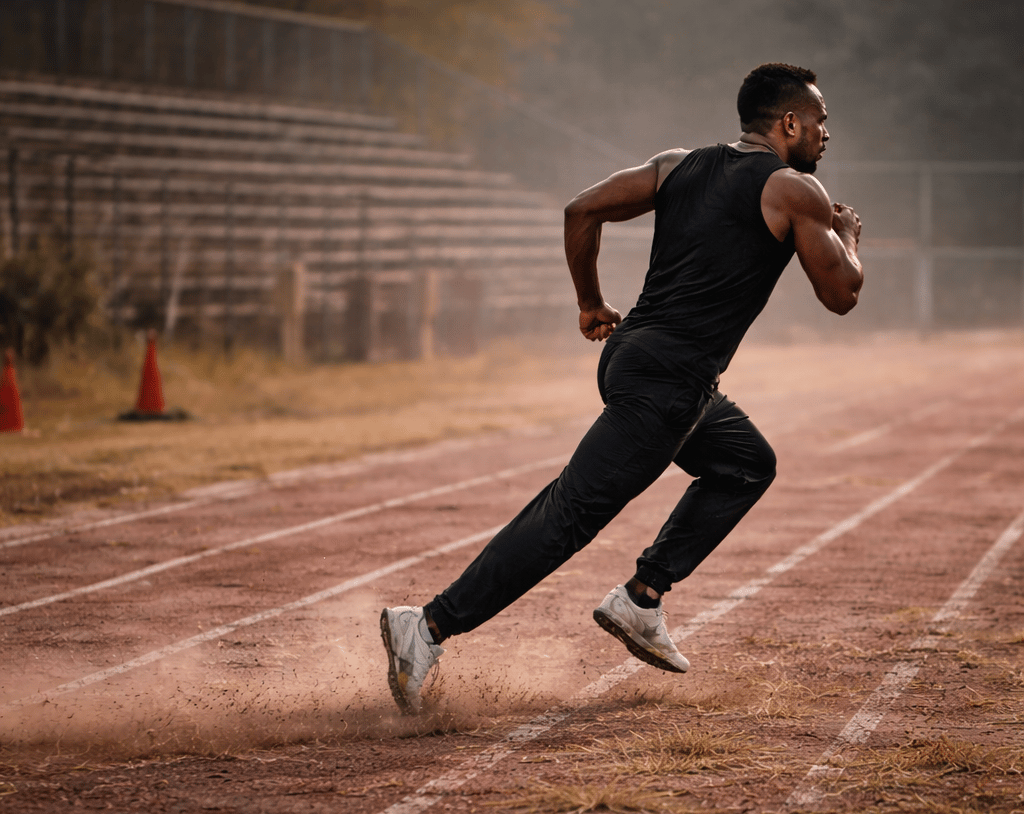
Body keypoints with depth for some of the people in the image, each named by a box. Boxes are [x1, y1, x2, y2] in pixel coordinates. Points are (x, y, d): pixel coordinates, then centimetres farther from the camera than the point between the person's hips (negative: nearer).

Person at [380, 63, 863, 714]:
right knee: (573, 512, -12)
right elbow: (841, 294, 1)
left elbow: (584, 209, 11)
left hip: (630, 349, 9)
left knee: (747, 464, 26)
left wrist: (592, 304, 20)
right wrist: (849, 236, 21)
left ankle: (641, 600, 19)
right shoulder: (795, 191, -3)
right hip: (669, 379, -9)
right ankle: (431, 626, -19)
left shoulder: (679, 166, 16)